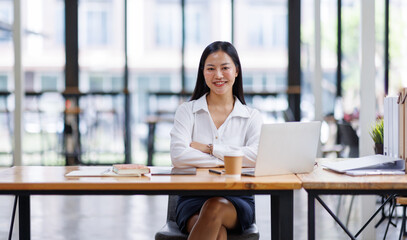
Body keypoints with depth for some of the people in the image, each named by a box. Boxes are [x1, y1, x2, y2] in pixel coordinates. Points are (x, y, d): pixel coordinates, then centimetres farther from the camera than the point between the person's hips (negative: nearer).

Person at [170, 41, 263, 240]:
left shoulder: (252, 117, 10)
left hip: (237, 200, 0)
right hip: (193, 198, 0)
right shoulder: (187, 111, 10)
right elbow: (178, 156, -9)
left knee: (215, 208, -36)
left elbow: (257, 157, -11)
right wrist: (226, 161, -9)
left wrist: (210, 148, -9)